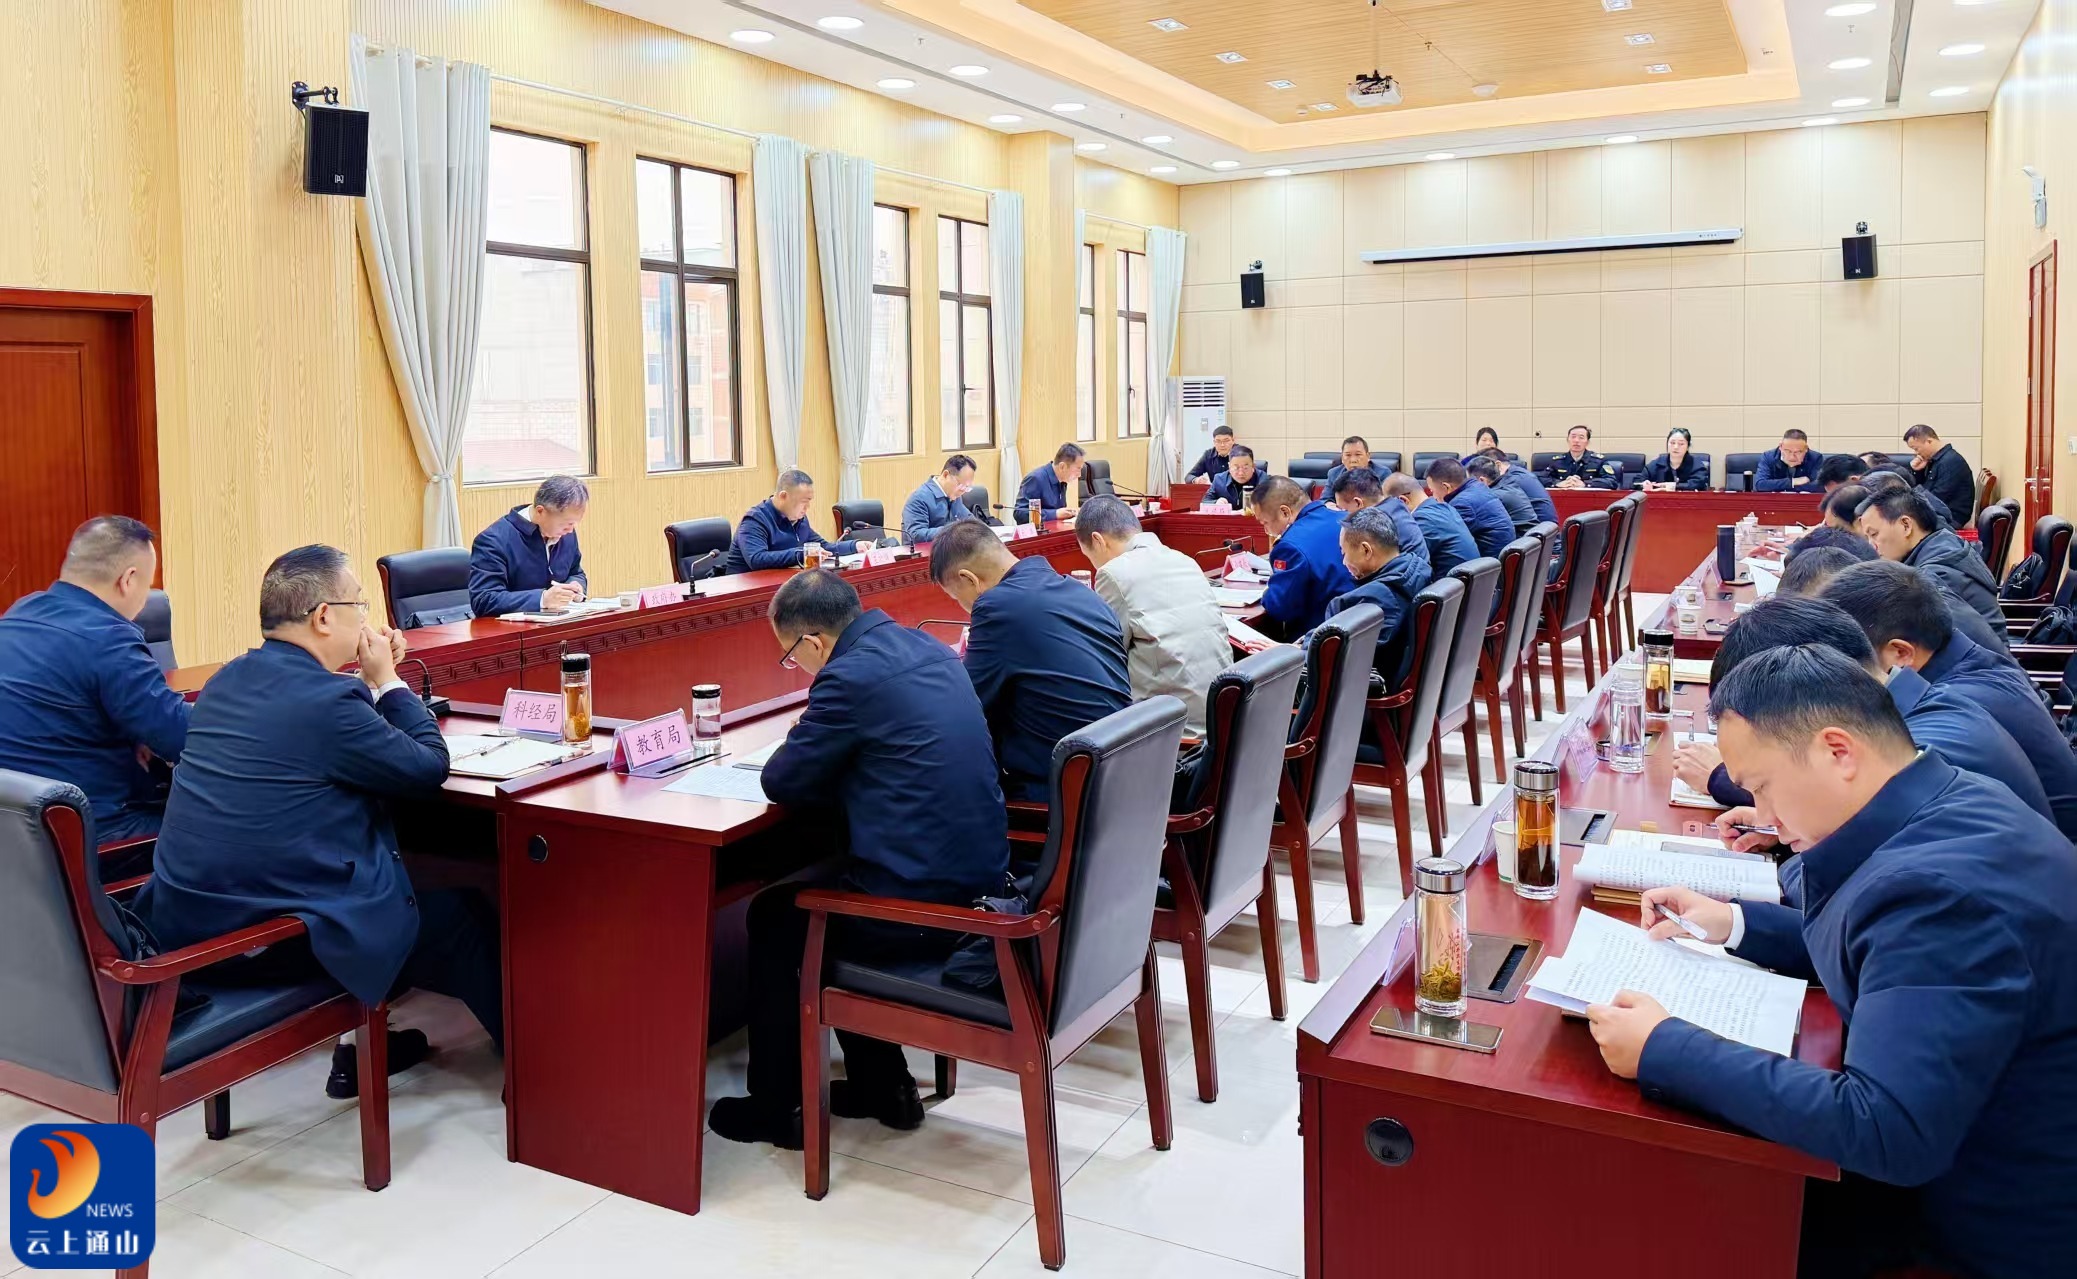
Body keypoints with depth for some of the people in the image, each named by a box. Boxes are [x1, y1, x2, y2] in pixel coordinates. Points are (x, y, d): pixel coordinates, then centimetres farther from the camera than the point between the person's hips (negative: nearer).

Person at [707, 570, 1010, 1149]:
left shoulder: (850, 676, -18)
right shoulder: (925, 647, 9)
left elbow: (782, 781, -10)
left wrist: (805, 749, 9)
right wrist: (838, 768, 11)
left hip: (921, 904, -8)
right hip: (981, 876, 9)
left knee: (773, 915, 14)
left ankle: (774, 1109, 27)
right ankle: (882, 1085, 35)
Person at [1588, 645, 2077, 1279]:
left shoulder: (1942, 890, -34)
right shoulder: (1953, 805, -2)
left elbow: (1887, 1132, -39)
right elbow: (1888, 941, 15)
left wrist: (1665, 1049, -34)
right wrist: (1735, 922, 4)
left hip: (2008, 1227, -8)